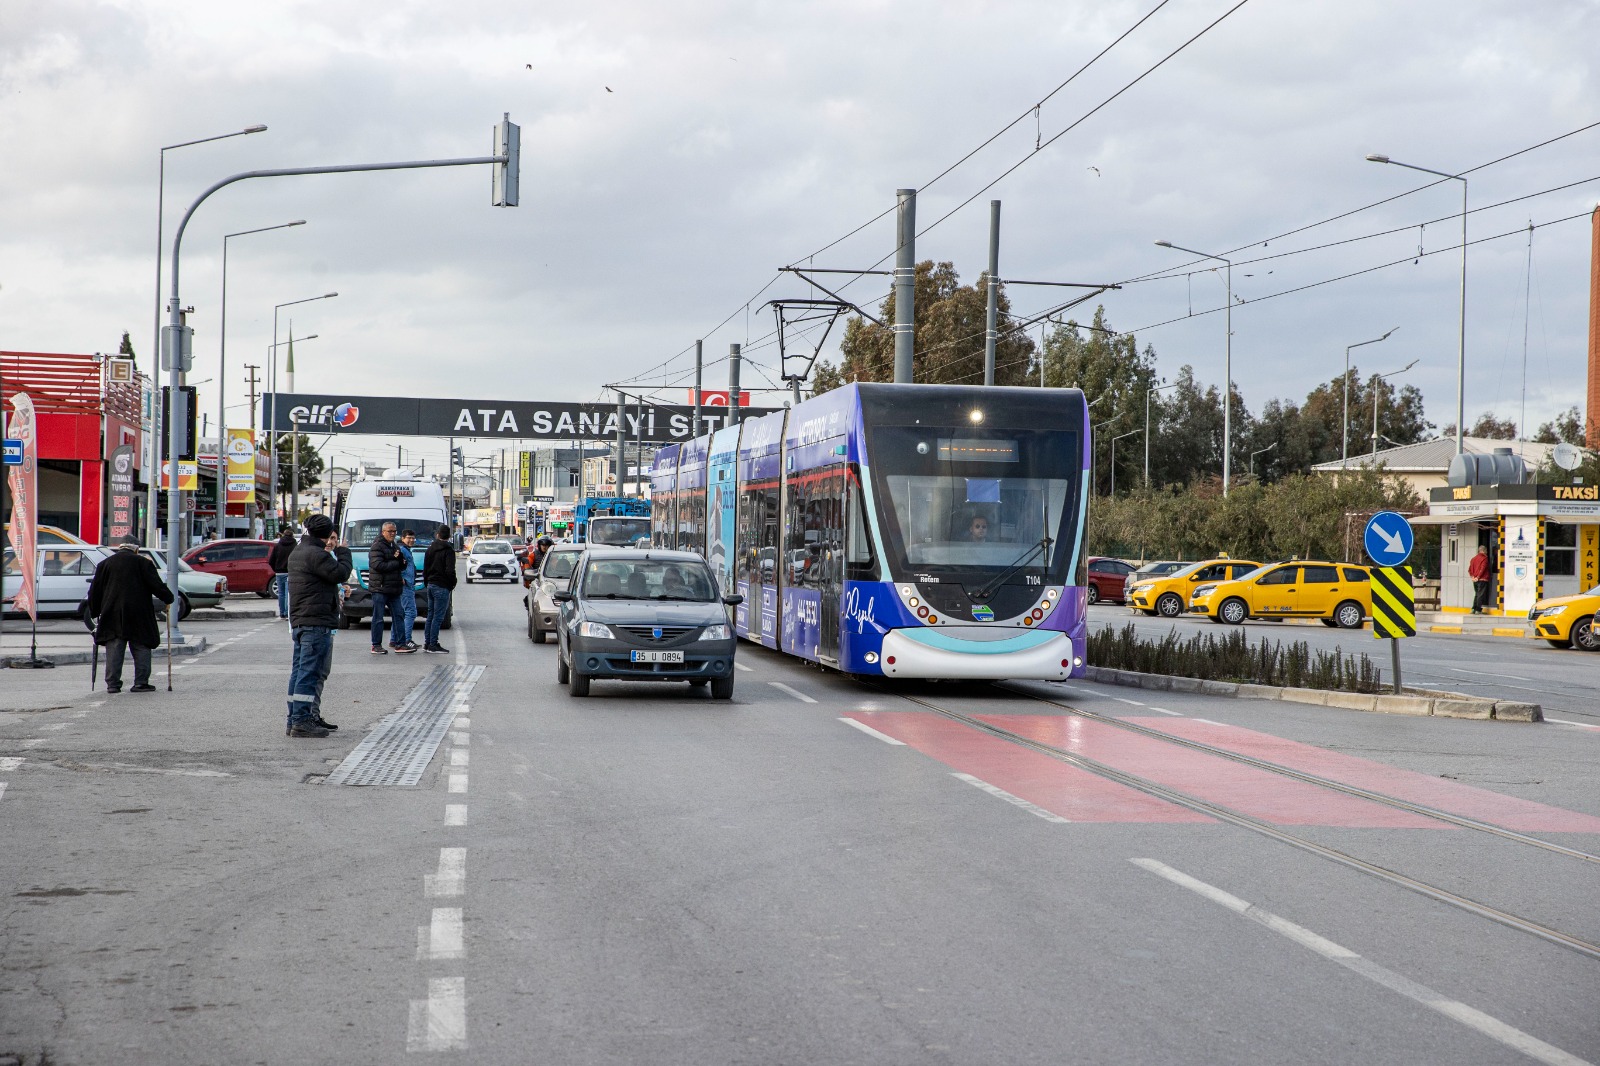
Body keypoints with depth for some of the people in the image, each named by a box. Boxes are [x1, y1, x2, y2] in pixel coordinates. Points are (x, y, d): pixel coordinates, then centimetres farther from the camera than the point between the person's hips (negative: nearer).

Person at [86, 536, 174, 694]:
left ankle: (113, 683, 0)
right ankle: (141, 682, 0)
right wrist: (168, 598, 10)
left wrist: (94, 613, 18)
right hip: (139, 614, -2)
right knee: (141, 648, 4)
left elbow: (95, 592, 10)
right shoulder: (143, 563, 0)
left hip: (112, 615, 2)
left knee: (114, 650, 4)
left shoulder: (105, 564, 9)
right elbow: (157, 586, -4)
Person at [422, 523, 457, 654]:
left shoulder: (430, 549, 11)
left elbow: (425, 569, 15)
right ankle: (433, 645, -6)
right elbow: (450, 571, -19)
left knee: (431, 615, 14)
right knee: (438, 617, -5)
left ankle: (427, 643, 17)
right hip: (442, 587, -7)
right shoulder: (448, 550, -11)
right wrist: (453, 583, -3)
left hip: (430, 585, 7)